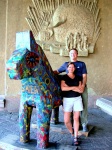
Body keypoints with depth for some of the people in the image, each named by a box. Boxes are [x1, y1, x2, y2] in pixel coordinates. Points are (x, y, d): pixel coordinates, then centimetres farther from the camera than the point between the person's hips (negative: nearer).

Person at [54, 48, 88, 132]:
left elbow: (84, 76, 0)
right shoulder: (66, 64, 13)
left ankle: (84, 124, 7)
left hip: (82, 87, -1)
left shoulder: (82, 64, 8)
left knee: (84, 106, -3)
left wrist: (83, 85, -16)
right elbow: (57, 71, 16)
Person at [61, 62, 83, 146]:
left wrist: (69, 87, -9)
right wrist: (74, 87, -12)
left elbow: (81, 90, 0)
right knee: (66, 120, -6)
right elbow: (63, 88, -17)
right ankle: (72, 133, 23)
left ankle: (75, 138, 12)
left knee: (76, 118, 1)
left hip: (77, 99, 2)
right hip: (67, 99, -2)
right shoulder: (64, 77, -1)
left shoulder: (78, 78, 8)